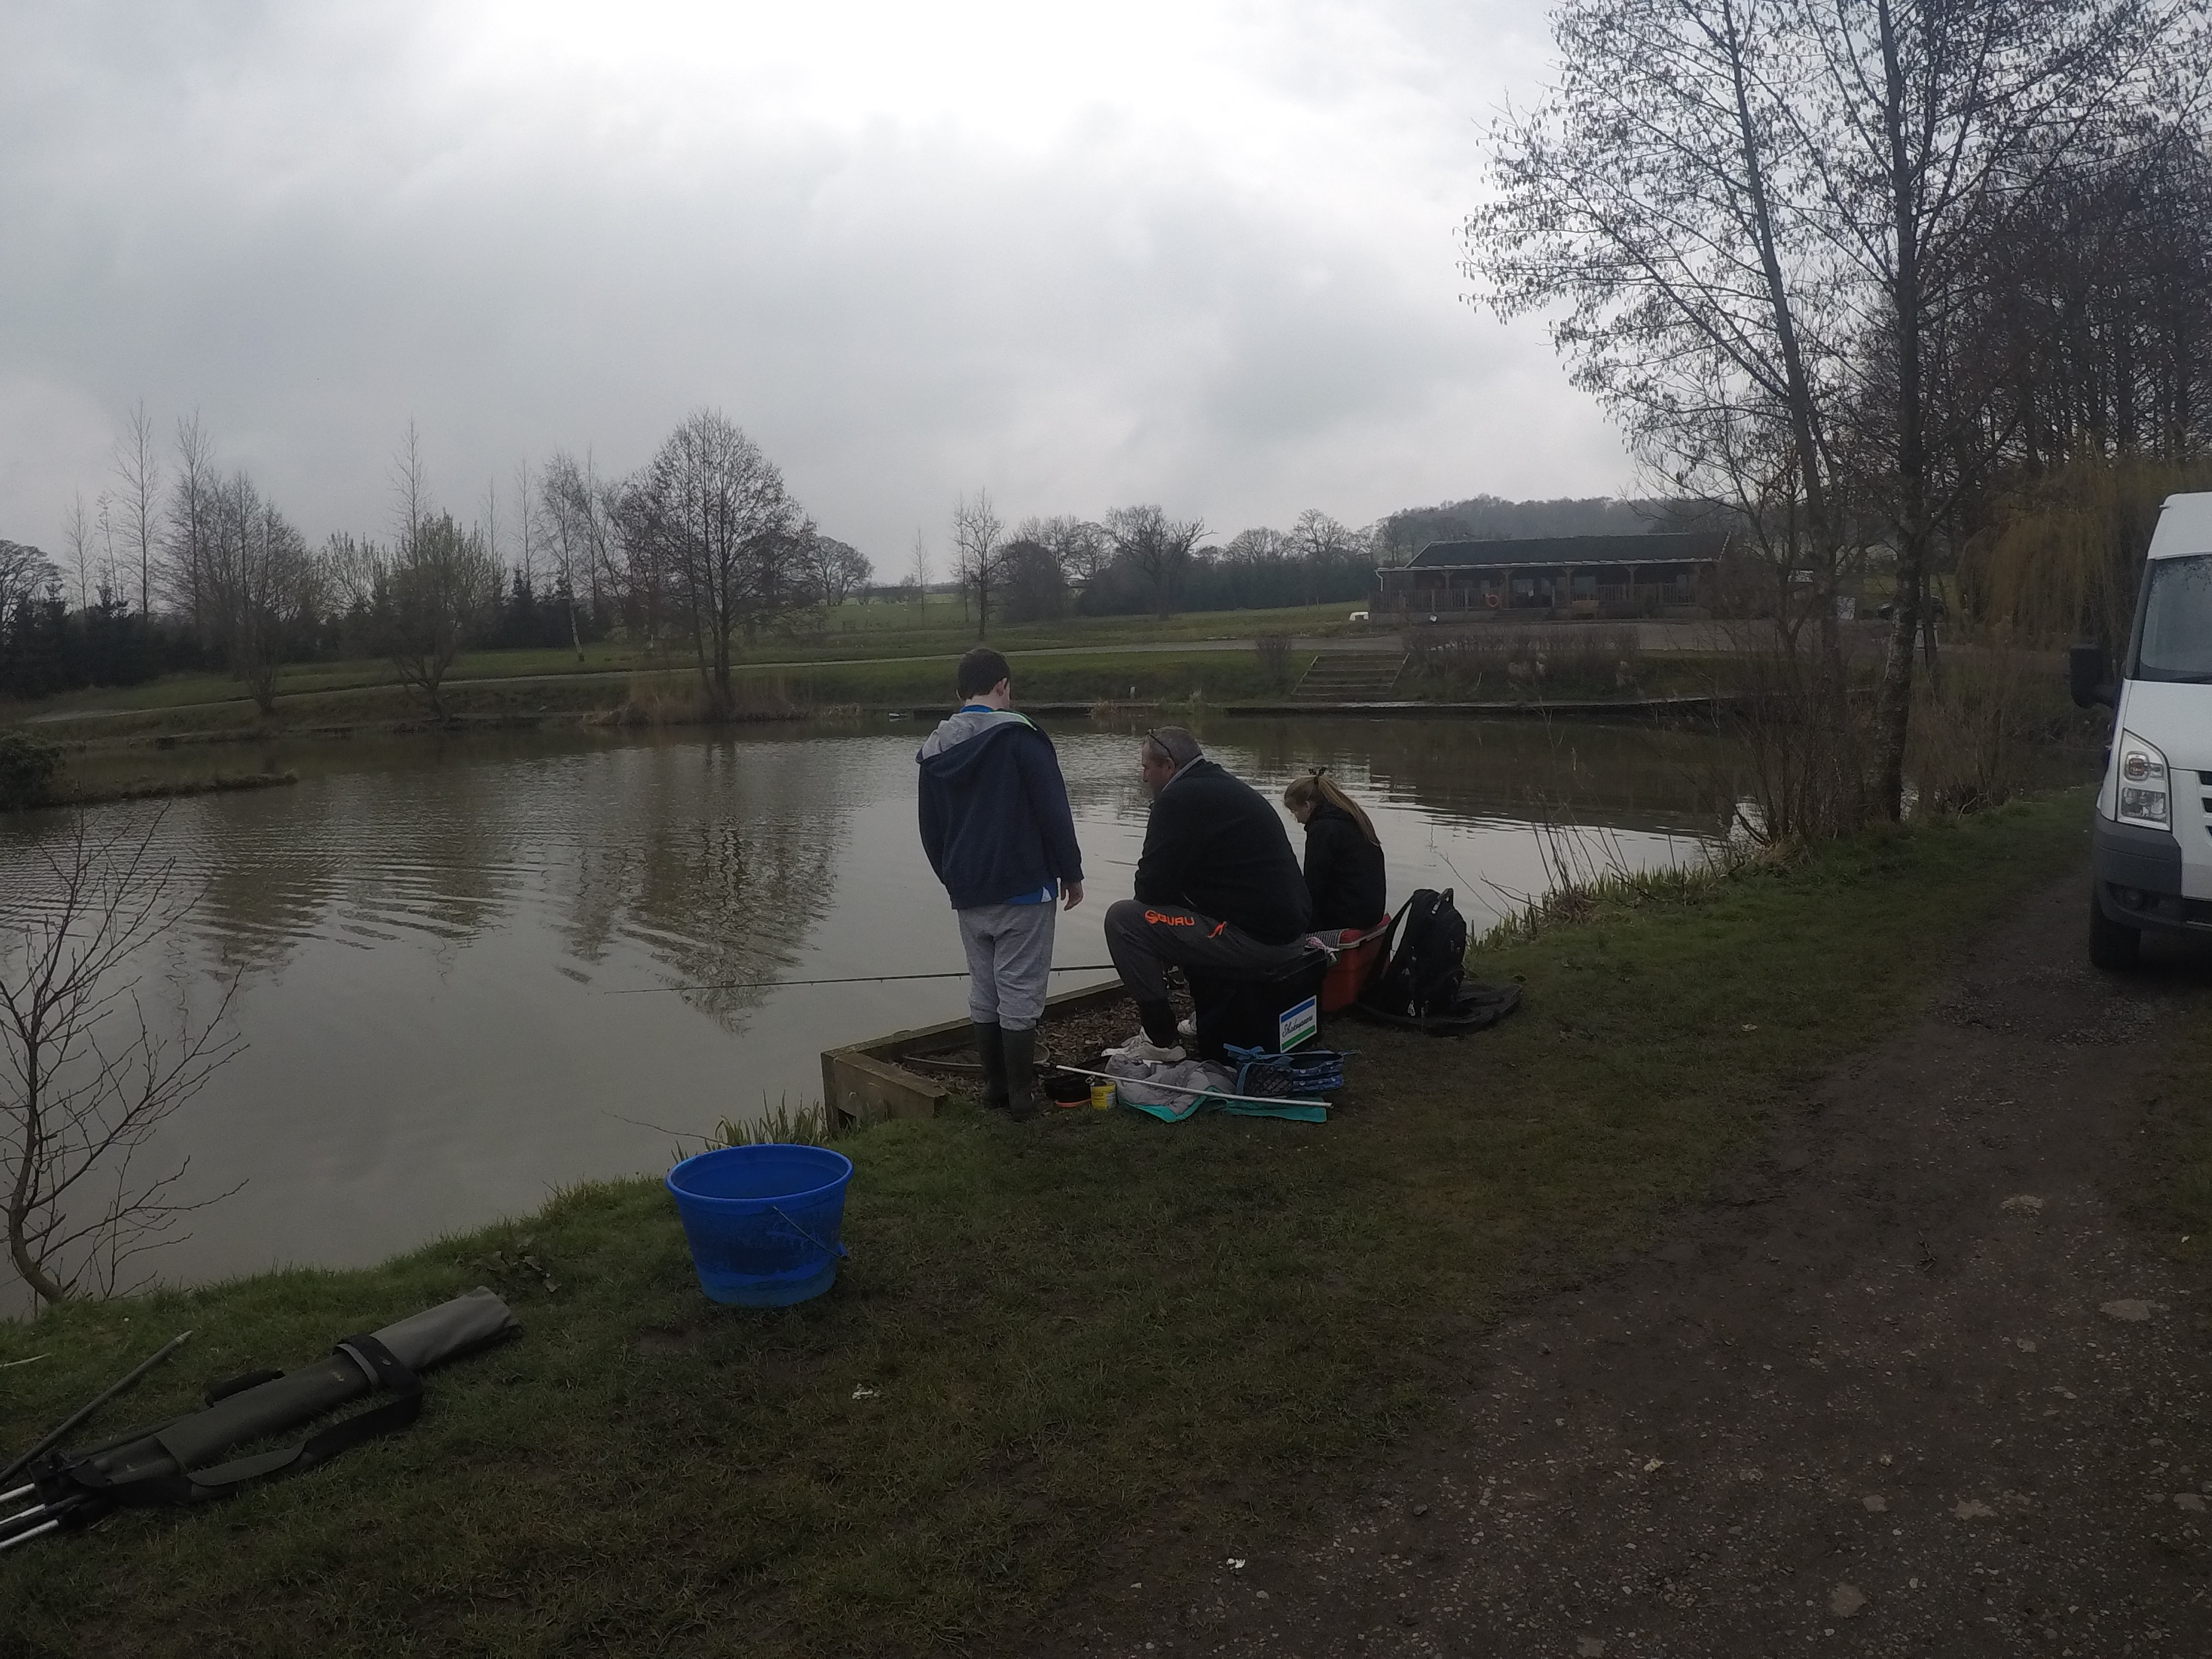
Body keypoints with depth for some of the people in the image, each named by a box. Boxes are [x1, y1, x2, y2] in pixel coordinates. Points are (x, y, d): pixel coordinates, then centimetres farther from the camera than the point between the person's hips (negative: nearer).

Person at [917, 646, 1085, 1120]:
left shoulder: (934, 750, 8)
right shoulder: (1019, 736, -10)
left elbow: (930, 831, 14)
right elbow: (1054, 811, -12)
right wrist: (1072, 872, -2)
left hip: (968, 897, 5)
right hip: (1024, 890, -5)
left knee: (983, 991, 14)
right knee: (1020, 993, 0)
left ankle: (994, 1085, 20)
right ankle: (1021, 1094, 4)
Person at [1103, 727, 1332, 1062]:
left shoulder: (1180, 797, -12)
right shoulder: (1226, 786, 18)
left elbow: (1151, 888, -12)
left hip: (1257, 937, -10)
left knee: (1122, 919, -7)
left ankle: (1162, 1040, 0)